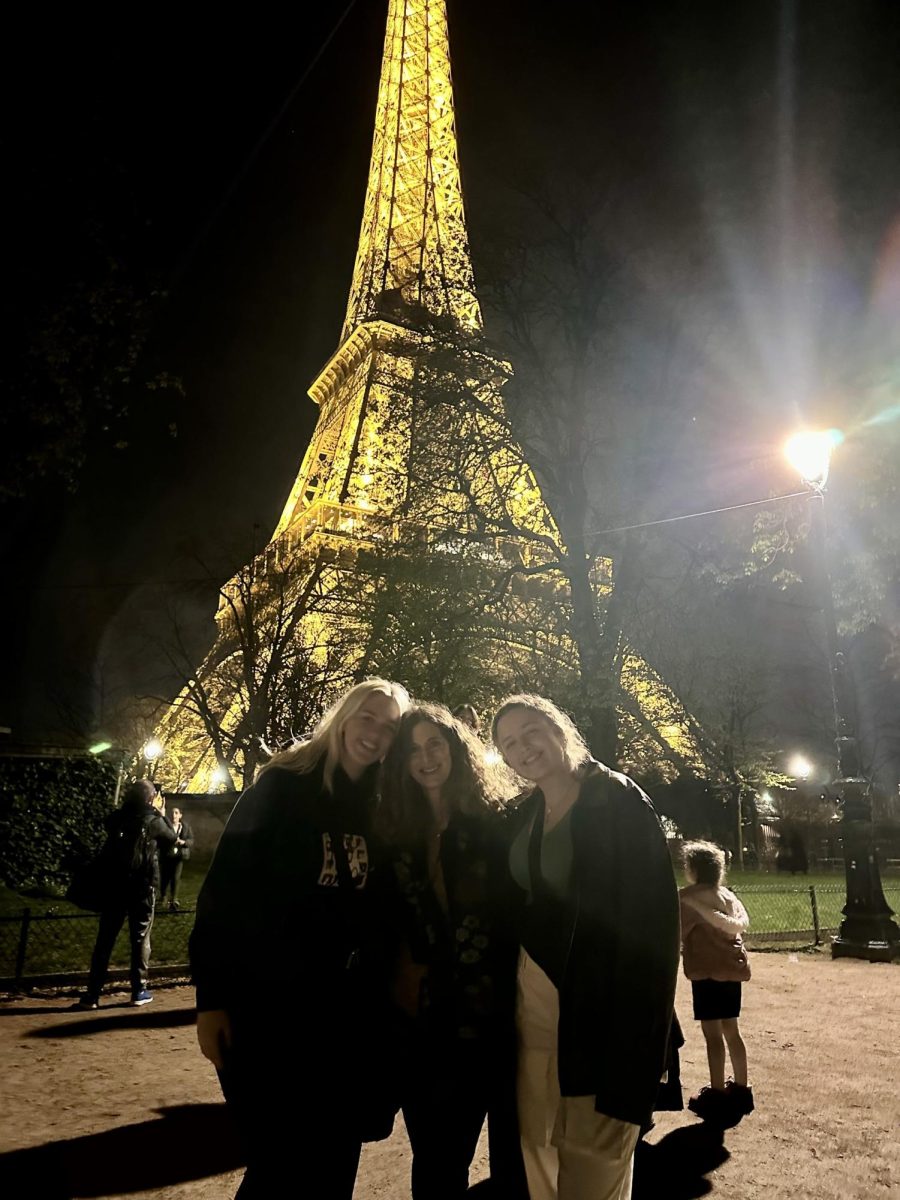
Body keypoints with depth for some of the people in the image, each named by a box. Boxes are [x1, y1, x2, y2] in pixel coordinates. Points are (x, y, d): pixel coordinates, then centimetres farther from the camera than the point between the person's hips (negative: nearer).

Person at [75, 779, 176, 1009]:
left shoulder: (116, 817, -1)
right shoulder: (153, 820, -9)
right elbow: (172, 839, 8)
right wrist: (162, 815, 15)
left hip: (114, 886, 3)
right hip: (143, 888, -3)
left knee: (105, 940, 8)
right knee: (140, 939, 8)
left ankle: (92, 994, 9)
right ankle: (140, 990, 12)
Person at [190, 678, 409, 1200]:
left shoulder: (383, 808, 5)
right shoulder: (282, 786, -7)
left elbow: (387, 910, 10)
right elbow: (224, 889, -9)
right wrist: (212, 997, -11)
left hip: (352, 1014, 4)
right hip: (273, 1005, -4)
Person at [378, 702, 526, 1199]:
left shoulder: (496, 823, -6)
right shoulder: (396, 831, 4)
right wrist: (404, 973, 3)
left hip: (495, 1015, -2)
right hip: (428, 1019, 3)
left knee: (512, 1156, 13)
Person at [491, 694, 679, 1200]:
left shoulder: (619, 800, -12)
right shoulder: (525, 815, 8)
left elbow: (653, 913, -17)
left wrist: (634, 1018, -20)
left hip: (600, 1001, -6)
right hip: (532, 1000, 6)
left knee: (594, 1152, 7)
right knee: (536, 1147, 15)